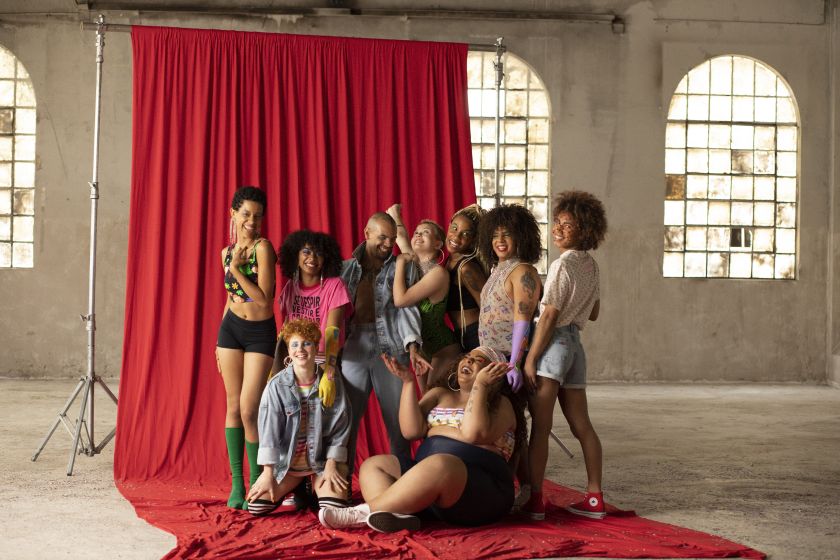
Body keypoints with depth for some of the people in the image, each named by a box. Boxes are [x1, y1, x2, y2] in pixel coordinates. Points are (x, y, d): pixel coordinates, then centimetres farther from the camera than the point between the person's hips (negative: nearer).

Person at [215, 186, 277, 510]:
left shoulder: (263, 248, -12)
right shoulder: (227, 252, 8)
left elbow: (264, 299, -16)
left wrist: (236, 270, -18)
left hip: (260, 332, -5)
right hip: (231, 328, 5)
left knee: (249, 410, -9)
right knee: (233, 406, 6)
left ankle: (257, 484, 7)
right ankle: (236, 485, 13)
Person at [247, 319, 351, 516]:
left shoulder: (333, 384, -7)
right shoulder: (276, 386, -10)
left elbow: (339, 428, -4)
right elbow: (268, 430, -11)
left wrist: (331, 466, -10)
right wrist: (268, 473, -15)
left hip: (322, 460, -1)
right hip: (286, 461, 1)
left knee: (334, 511, -22)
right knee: (256, 507, -14)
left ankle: (314, 488, 15)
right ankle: (294, 488, 18)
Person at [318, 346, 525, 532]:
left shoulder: (500, 403, 6)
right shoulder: (439, 395, 22)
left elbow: (473, 434, -15)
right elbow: (412, 431, 5)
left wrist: (480, 385, -8)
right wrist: (408, 383, 2)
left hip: (481, 489, -7)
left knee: (439, 465, -37)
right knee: (372, 465, -1)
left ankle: (364, 511, -31)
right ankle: (395, 515, -34)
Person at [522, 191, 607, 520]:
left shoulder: (563, 264, -12)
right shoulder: (590, 265, 12)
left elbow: (549, 316, -16)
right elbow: (593, 313, 21)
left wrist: (530, 360, -15)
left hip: (554, 343, -8)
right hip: (575, 343, 9)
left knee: (540, 426, -6)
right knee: (581, 425, 10)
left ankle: (535, 500, -4)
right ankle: (594, 498, 12)